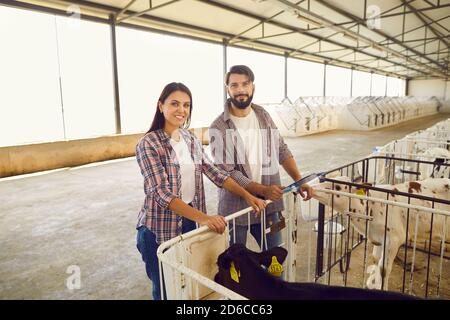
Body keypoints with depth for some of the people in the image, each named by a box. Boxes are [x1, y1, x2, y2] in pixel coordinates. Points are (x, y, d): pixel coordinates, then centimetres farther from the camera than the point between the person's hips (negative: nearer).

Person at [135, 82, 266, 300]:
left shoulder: (191, 140, 5)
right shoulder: (148, 144, -15)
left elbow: (215, 173, 3)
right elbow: (161, 192, -24)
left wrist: (247, 195, -8)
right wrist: (203, 218, -33)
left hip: (189, 222, 5)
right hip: (159, 228, -5)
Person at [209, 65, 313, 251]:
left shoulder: (263, 116, 4)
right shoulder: (219, 128, -13)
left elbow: (282, 150, 9)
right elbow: (227, 172, -16)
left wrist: (299, 181, -3)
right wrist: (263, 190, -24)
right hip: (236, 207, -4)